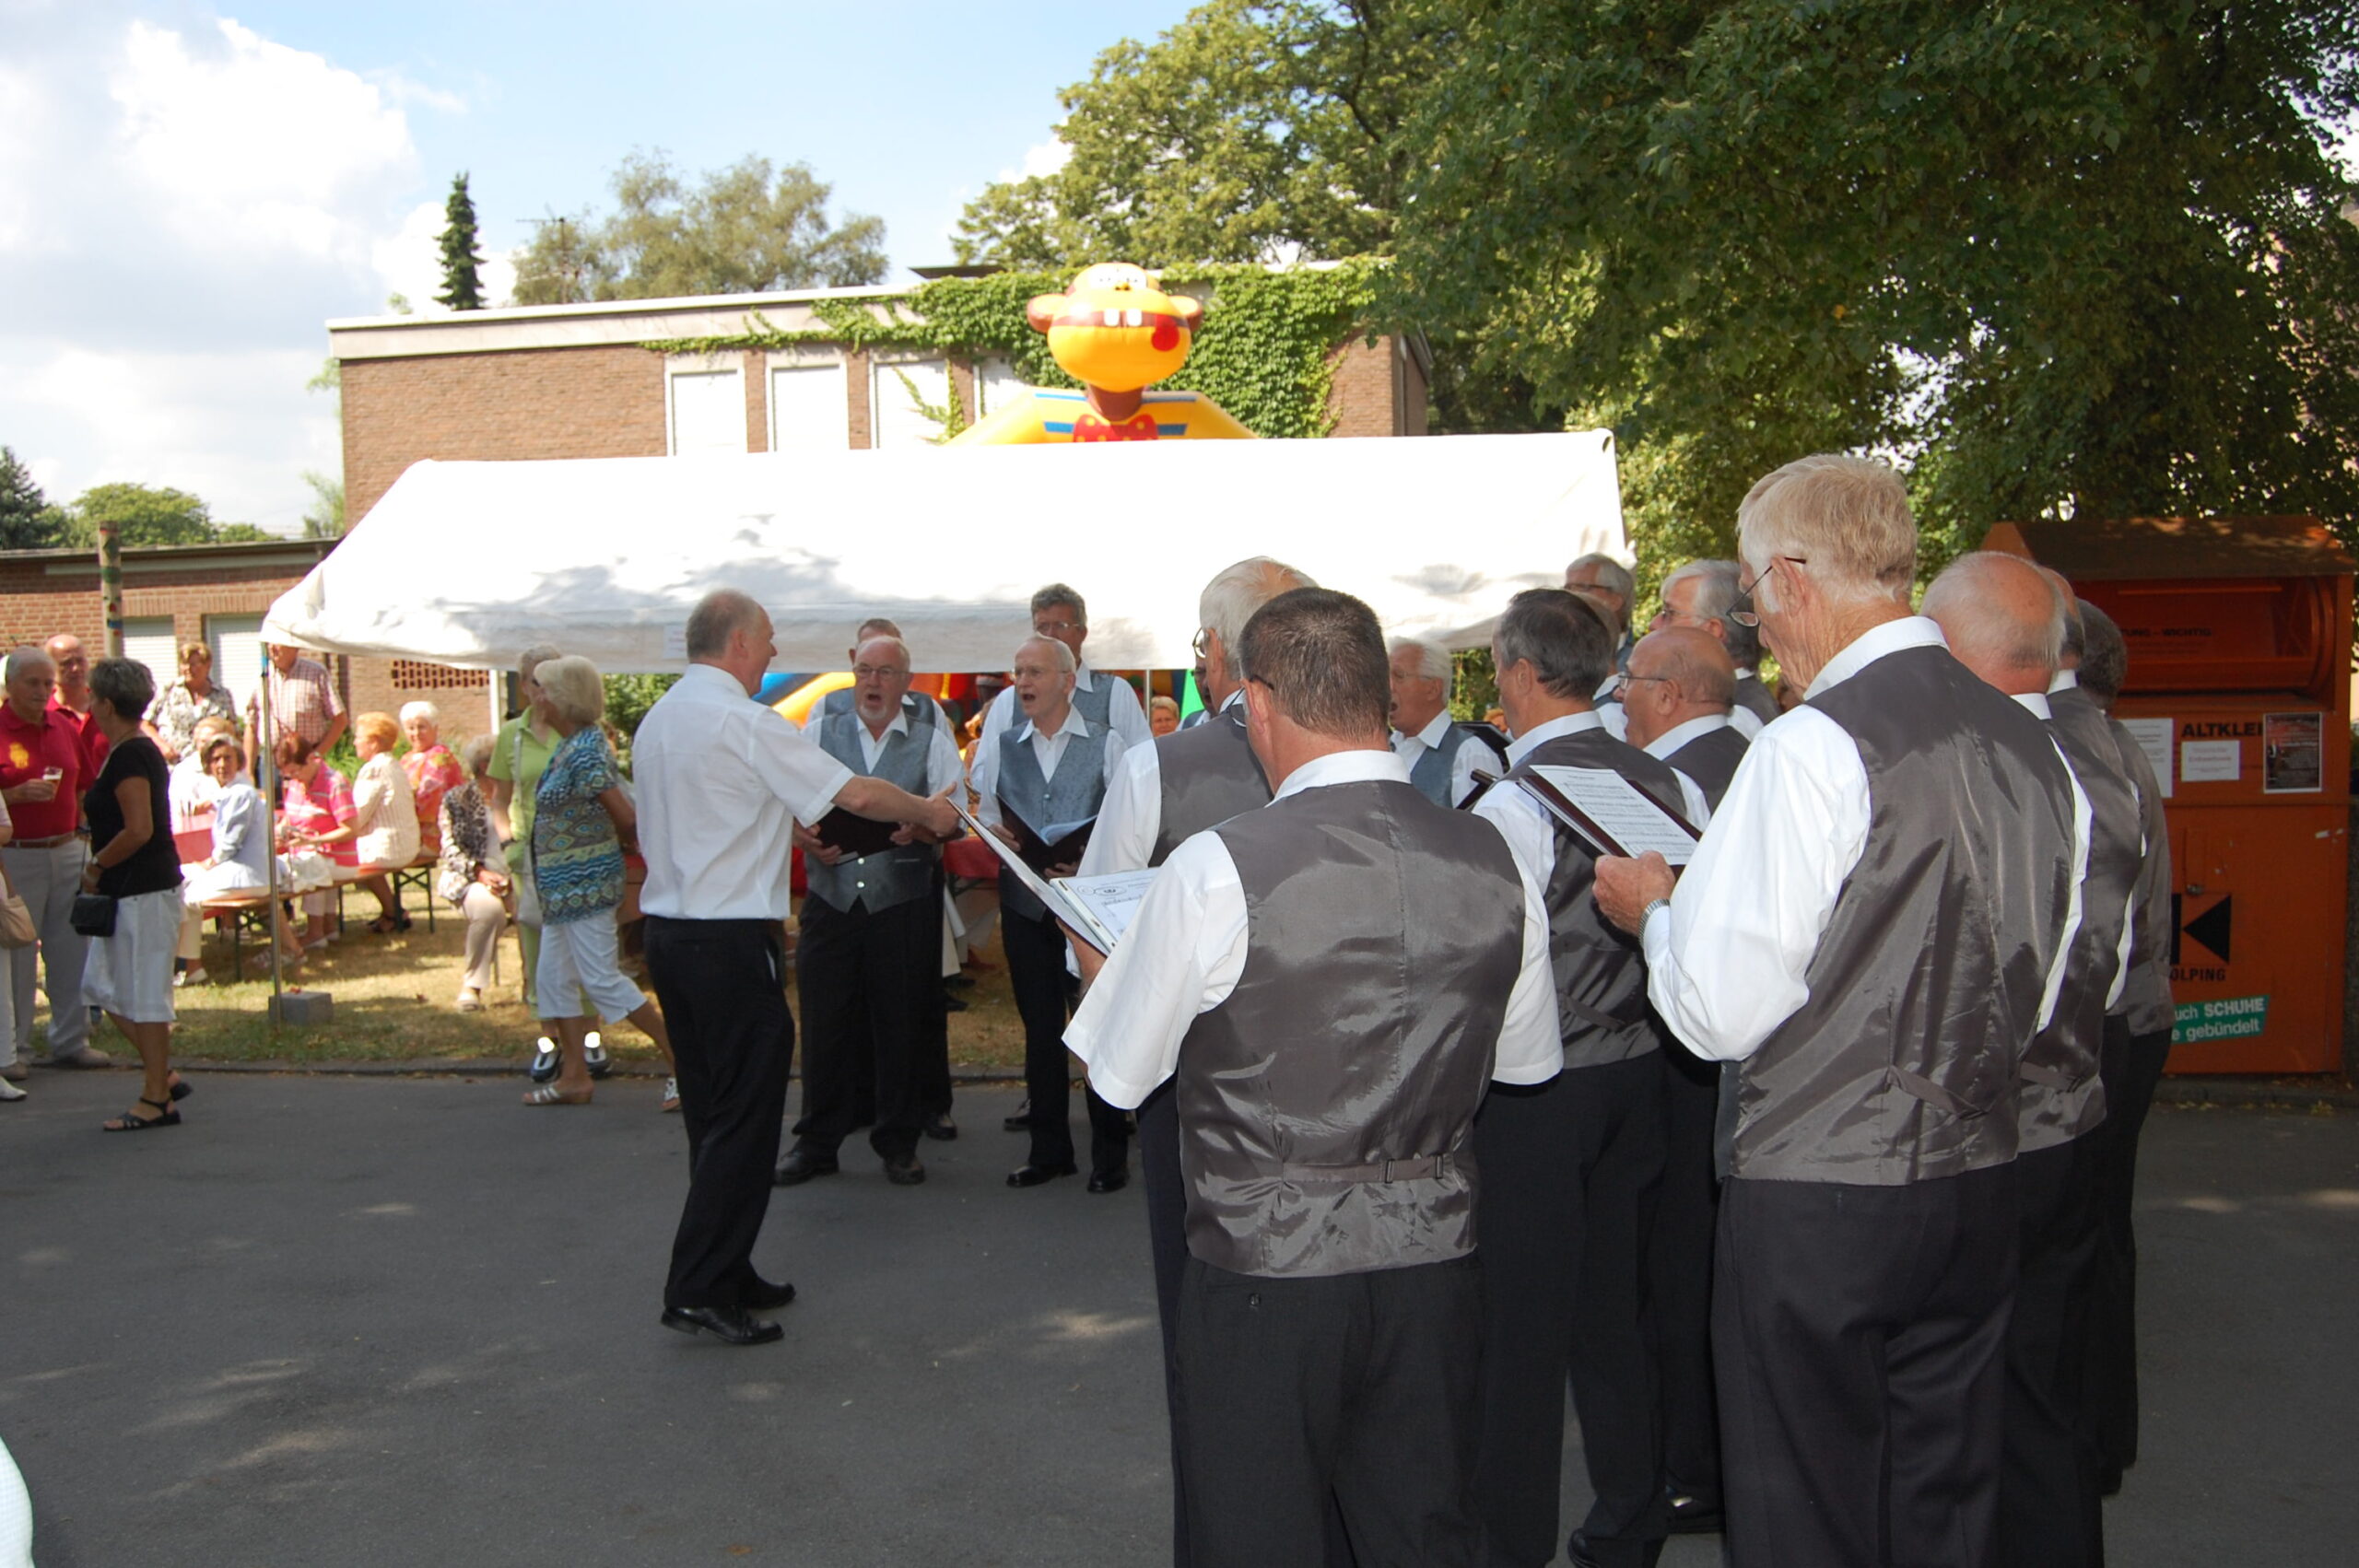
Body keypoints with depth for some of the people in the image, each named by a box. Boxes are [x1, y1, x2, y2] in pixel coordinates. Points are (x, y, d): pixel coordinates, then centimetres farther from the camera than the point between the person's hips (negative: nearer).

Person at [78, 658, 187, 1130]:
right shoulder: (140, 750, 14)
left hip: (143, 892, -10)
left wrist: (96, 867, -12)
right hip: (130, 891, 10)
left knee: (143, 995, -3)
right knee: (100, 985, 15)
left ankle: (155, 1101, 6)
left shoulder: (128, 757, -17)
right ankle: (163, 1076, 19)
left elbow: (139, 829, -24)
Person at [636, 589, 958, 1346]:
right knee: (744, 1120, -1)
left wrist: (783, 827, 21)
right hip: (731, 941, -9)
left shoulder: (656, 720, 11)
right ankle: (699, 1289, 0)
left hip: (667, 932, 9)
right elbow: (857, 794, -13)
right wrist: (929, 813, 2)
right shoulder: (744, 722, -14)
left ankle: (724, 1276, 23)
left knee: (713, 1114, 15)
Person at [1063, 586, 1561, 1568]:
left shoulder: (1216, 870, -19)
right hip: (1436, 1263, 4)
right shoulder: (1493, 861, -6)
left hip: (1265, 1269, -4)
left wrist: (1100, 970, 14)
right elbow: (1529, 1062, 10)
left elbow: (1121, 1075, -5)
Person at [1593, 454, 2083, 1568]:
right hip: (1979, 1186, 7)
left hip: (1819, 1200, -7)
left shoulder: (1818, 745, -18)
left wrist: (1652, 910, 1)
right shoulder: (2028, 742, 6)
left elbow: (1720, 1011, -18)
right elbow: (2037, 998, 16)